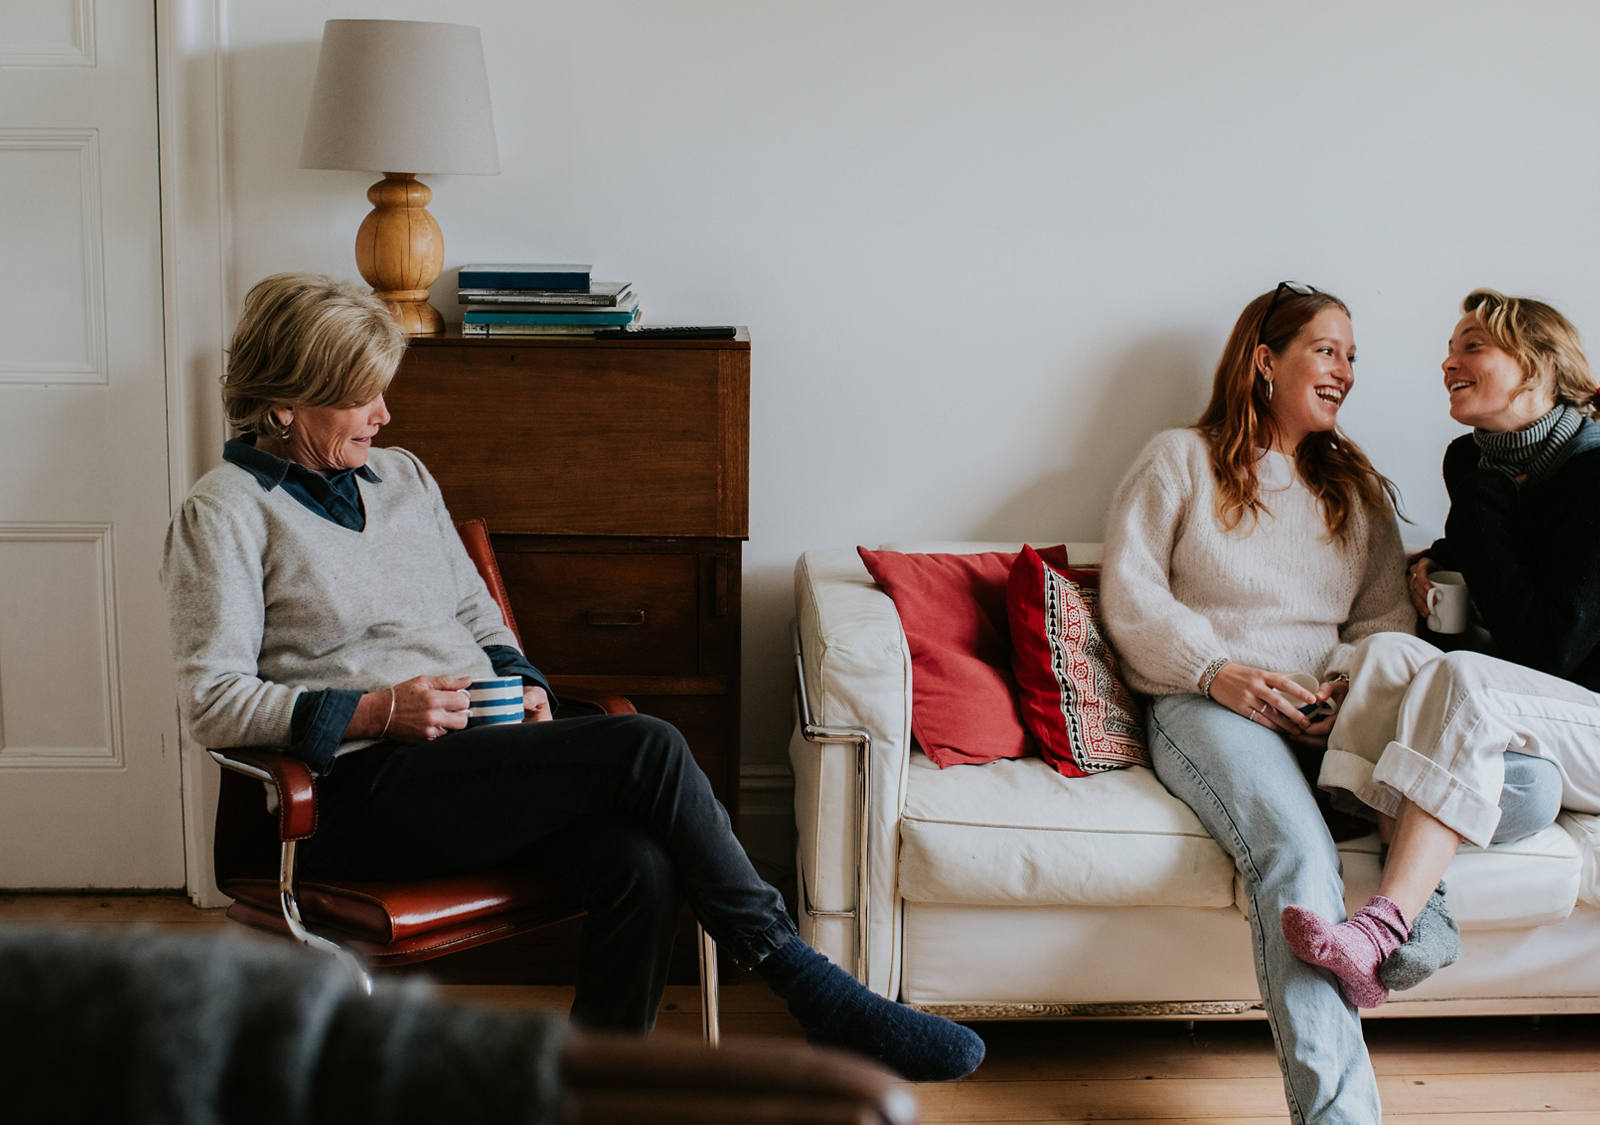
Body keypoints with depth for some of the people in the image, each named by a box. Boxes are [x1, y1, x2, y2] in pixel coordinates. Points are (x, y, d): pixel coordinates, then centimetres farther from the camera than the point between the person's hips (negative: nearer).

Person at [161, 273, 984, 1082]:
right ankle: (810, 989, -17)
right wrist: (378, 711, -15)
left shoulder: (403, 476, 21)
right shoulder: (224, 512, 1)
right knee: (645, 749, -26)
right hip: (367, 790, -6)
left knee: (641, 864, -27)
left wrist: (522, 684, 4)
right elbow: (212, 703, -6)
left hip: (480, 741, 6)